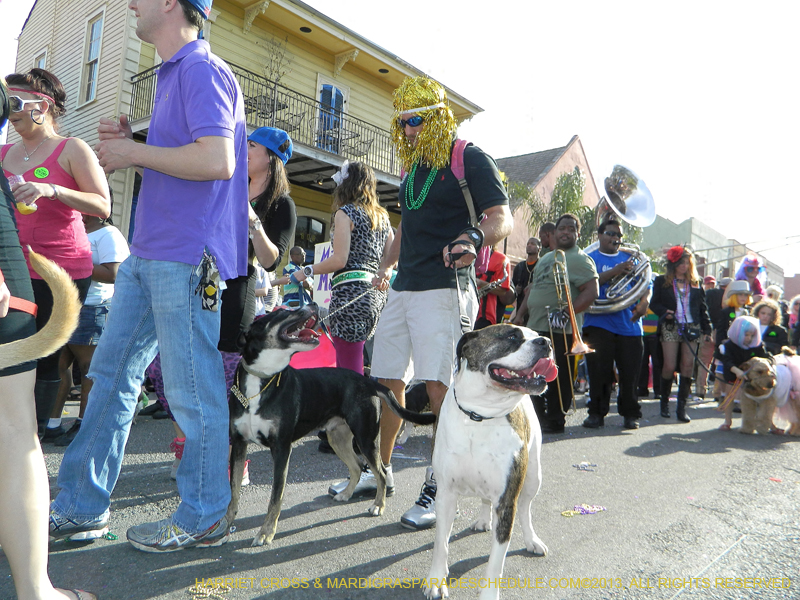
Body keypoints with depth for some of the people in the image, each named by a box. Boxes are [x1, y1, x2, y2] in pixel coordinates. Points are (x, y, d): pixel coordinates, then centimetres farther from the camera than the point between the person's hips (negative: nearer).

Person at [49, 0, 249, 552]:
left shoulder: (202, 69, -8)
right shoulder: (173, 74, 23)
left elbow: (217, 160, -22)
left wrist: (134, 151, -11)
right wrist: (129, 146, 11)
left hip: (185, 257, -10)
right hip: (148, 254, 10)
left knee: (193, 390, -2)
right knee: (113, 372, 12)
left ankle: (204, 518, 15)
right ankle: (82, 508, 24)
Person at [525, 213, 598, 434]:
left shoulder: (579, 260, -8)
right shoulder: (547, 258, 21)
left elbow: (591, 292, -19)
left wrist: (566, 313, -27)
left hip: (559, 331, -9)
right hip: (536, 328, 9)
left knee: (557, 379, -2)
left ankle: (555, 421, 9)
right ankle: (539, 418, 26)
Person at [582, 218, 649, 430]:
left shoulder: (630, 259, 18)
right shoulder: (590, 258, 8)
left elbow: (646, 285, 13)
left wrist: (644, 301, -8)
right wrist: (615, 271, -19)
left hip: (629, 325, 3)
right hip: (599, 323, -2)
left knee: (630, 371, 1)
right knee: (599, 371, -3)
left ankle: (630, 413, 14)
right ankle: (596, 412, 9)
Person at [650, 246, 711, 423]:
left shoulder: (695, 283, 12)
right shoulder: (661, 281, 5)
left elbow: (703, 307, 12)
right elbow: (654, 303, 4)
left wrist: (707, 329, 7)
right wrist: (664, 312, -16)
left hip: (691, 328, 3)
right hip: (670, 328, -2)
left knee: (687, 366, -4)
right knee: (669, 366, -6)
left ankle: (681, 407, 2)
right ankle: (664, 402, 15)